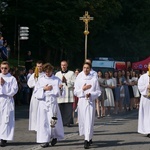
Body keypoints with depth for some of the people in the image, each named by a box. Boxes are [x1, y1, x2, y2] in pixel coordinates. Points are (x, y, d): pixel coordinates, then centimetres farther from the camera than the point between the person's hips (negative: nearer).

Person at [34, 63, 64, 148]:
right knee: (43, 121, -3)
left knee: (53, 121, -5)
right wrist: (44, 89, -8)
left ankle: (55, 137, 20)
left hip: (53, 102, -1)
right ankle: (45, 140, 3)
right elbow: (36, 92, 5)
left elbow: (59, 93, 4)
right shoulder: (41, 80, 8)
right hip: (43, 103, 1)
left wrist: (60, 88, -16)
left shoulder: (57, 80, 6)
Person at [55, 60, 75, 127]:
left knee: (69, 109, -7)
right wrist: (61, 81, -5)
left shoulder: (71, 73, 9)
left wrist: (66, 81, -9)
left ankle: (68, 122, -3)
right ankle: (62, 122, 4)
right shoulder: (57, 74, 18)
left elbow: (74, 83, 1)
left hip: (69, 94, -2)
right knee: (61, 109, -2)